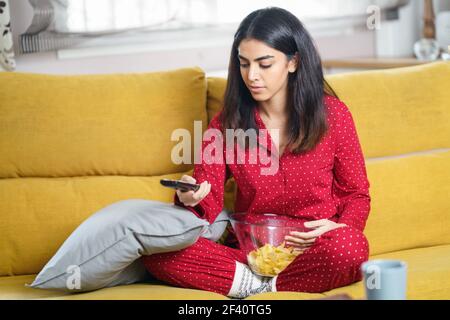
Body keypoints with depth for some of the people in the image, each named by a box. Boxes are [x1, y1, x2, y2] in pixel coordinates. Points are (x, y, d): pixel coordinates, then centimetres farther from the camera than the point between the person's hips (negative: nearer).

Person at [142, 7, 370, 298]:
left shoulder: (333, 115, 0)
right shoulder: (226, 124, 5)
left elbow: (356, 195, 8)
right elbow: (211, 207, 1)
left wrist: (338, 227, -15)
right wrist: (193, 200, -24)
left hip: (310, 251, -1)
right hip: (247, 250, 1)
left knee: (350, 246, -37)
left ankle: (255, 283, -17)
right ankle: (256, 281, -19)